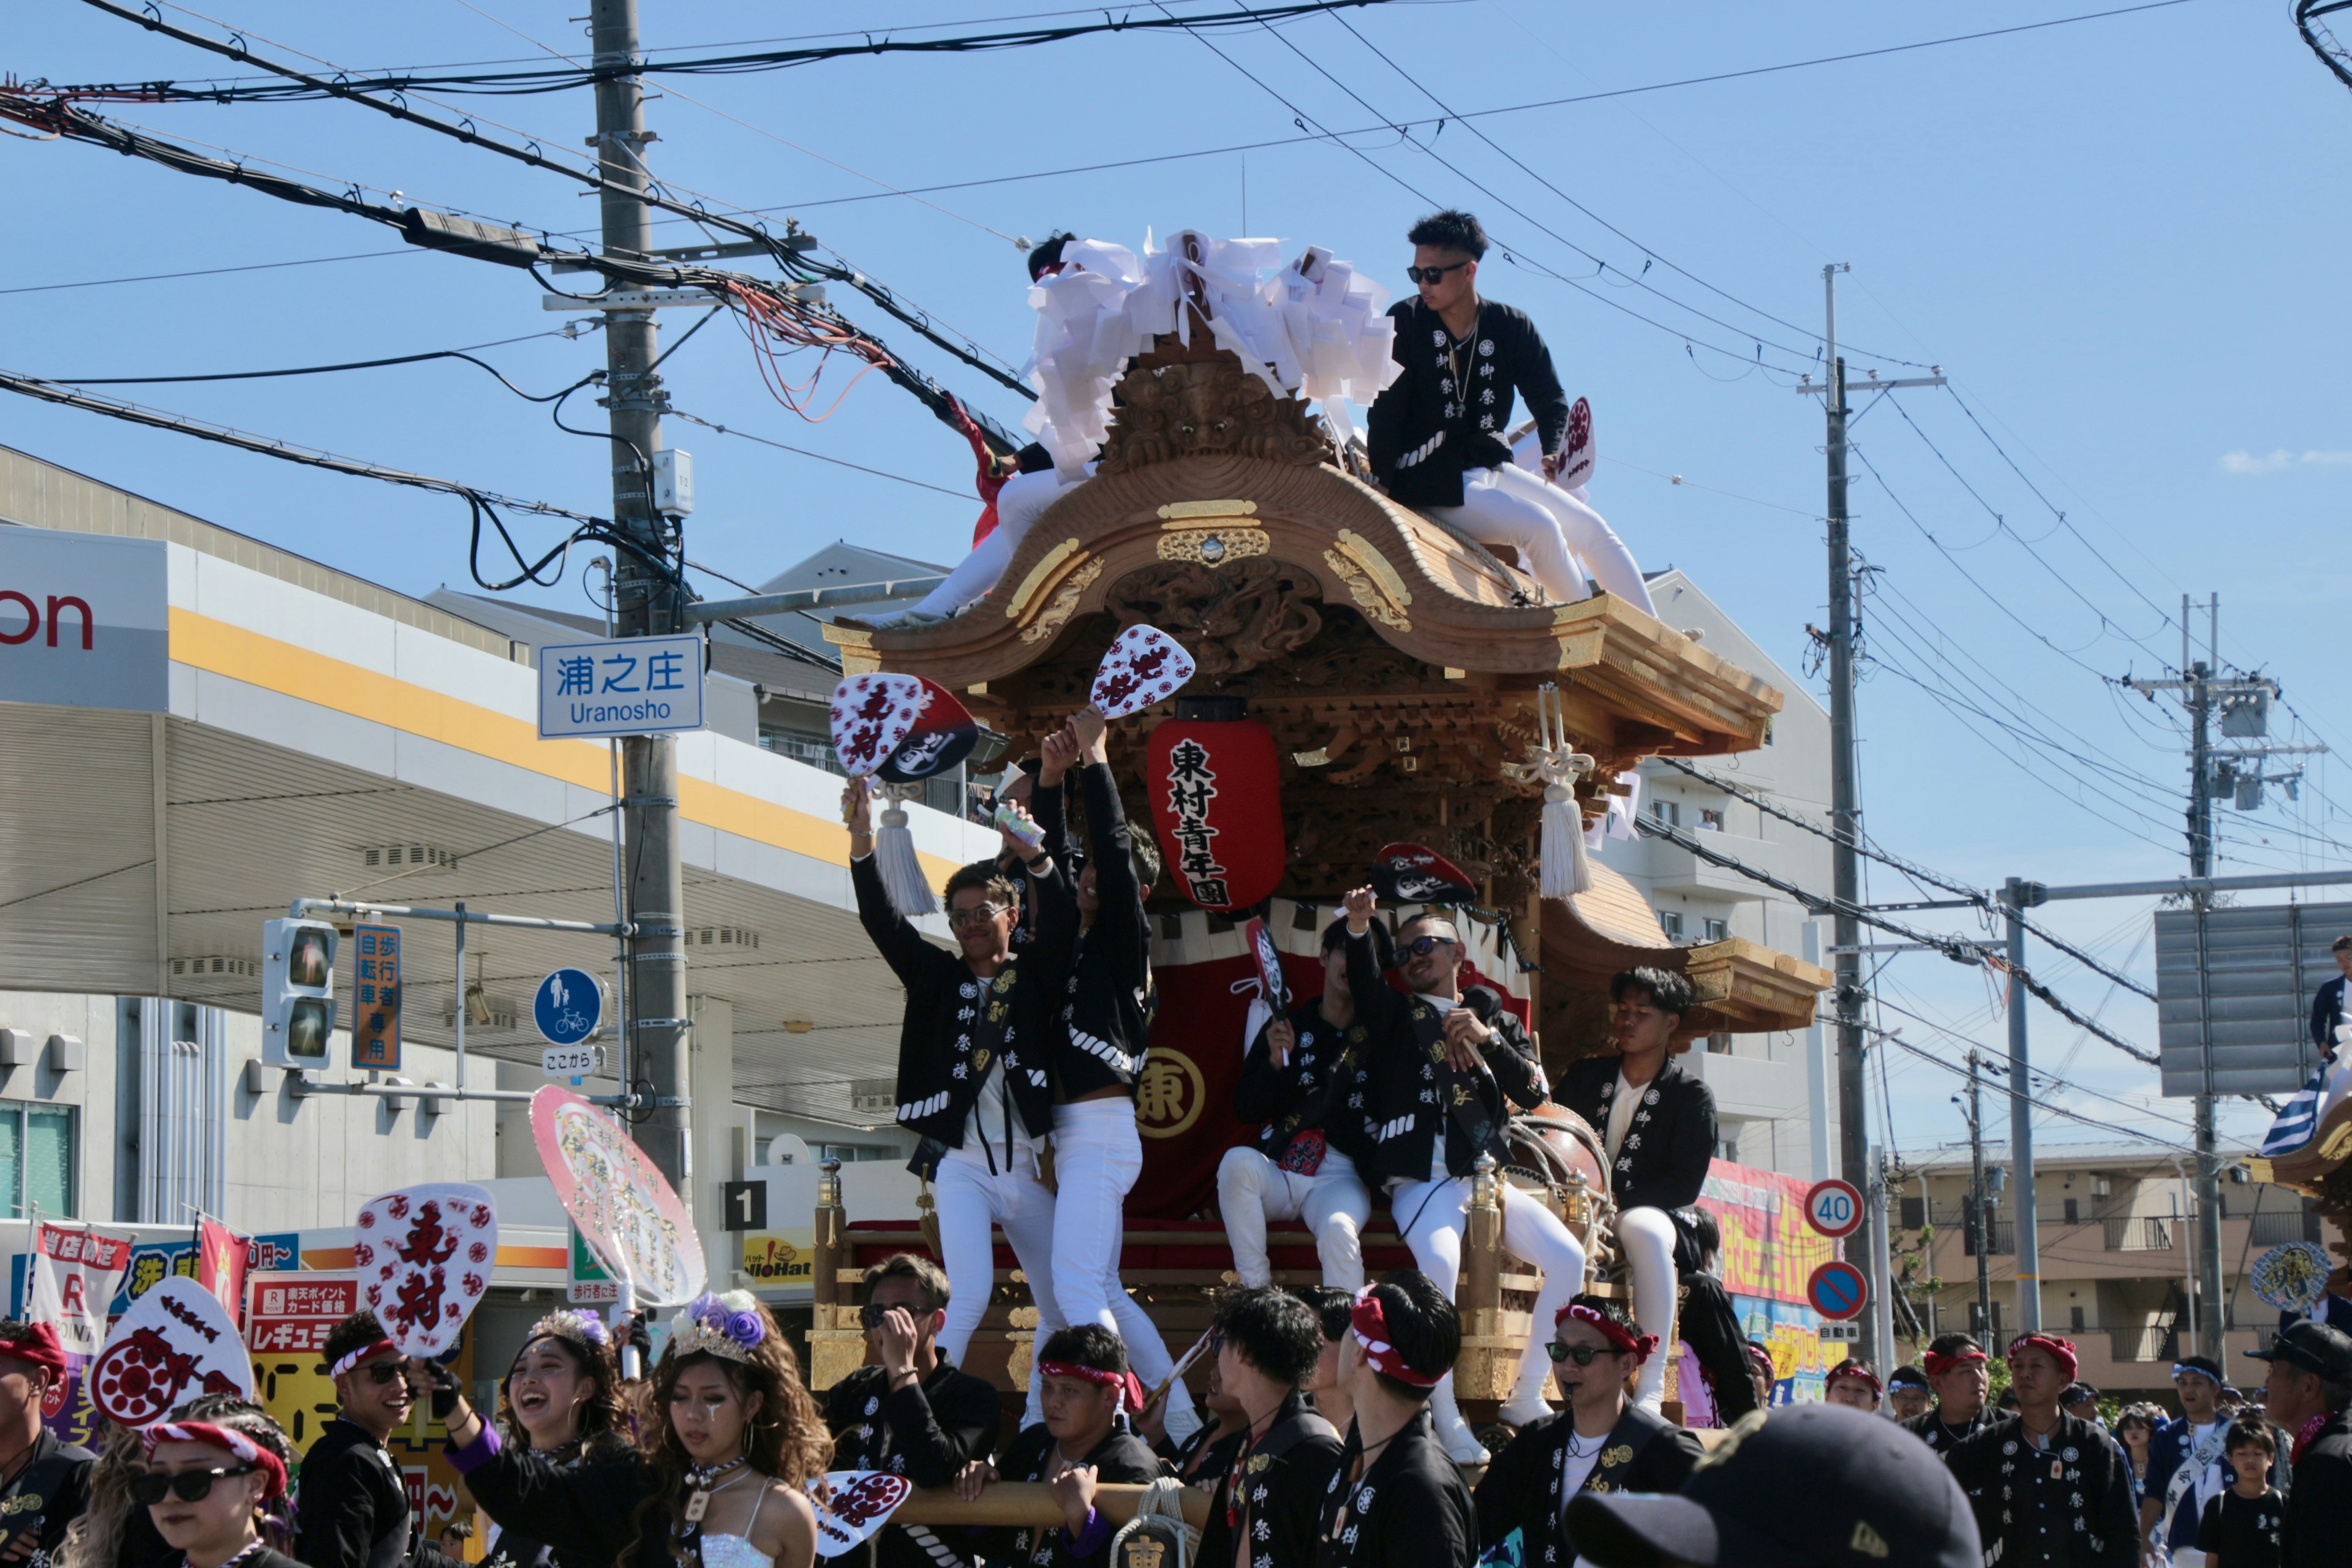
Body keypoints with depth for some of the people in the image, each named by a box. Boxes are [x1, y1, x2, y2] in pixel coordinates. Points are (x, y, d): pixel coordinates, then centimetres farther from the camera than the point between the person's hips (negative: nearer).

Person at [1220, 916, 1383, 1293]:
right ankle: (1256, 1300, -27)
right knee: (1238, 1161, -32)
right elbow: (1243, 1108, 8)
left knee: (1338, 1230, -35)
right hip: (1278, 1172, 2)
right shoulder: (1287, 1026, 12)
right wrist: (1275, 1062, -10)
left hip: (1341, 1176, -2)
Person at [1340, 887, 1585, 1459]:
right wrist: (1359, 929, -27)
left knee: (1568, 1257, -18)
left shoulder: (1497, 1019, 22)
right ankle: (1445, 1419, -26)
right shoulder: (1397, 1015, 17)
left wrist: (1487, 1040, -6)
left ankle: (1525, 1398, -2)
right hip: (1421, 1180, -3)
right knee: (1438, 1260, -34)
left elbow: (1534, 1093, 8)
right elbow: (1365, 984, -7)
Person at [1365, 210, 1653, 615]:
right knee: (1539, 526, -26)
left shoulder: (1511, 328, 2)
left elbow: (1549, 398, 3)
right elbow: (1386, 410, -9)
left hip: (1492, 470, 5)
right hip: (1429, 482, -5)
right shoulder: (1406, 323, -7)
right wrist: (1382, 484, -17)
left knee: (1595, 532, -3)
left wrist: (1555, 450, -18)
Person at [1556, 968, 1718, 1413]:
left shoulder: (1692, 1096, 3)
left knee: (1644, 1230, -42)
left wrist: (1618, 1202, -17)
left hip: (1644, 1212, -4)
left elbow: (1685, 1185, -5)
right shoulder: (1585, 1076, 17)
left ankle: (1651, 1390, -44)